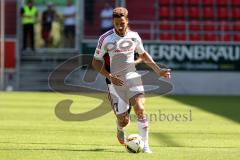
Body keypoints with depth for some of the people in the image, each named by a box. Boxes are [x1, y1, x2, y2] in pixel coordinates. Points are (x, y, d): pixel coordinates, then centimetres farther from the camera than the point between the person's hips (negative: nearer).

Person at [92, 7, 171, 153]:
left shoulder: (134, 36, 2)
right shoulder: (106, 39, -9)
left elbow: (143, 54, 20)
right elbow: (96, 62, -3)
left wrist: (158, 70, 11)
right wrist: (109, 76, -16)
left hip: (132, 77, 2)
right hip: (116, 81, -2)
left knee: (140, 109, -20)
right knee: (123, 121, -2)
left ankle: (145, 145, -14)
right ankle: (120, 130, 37)